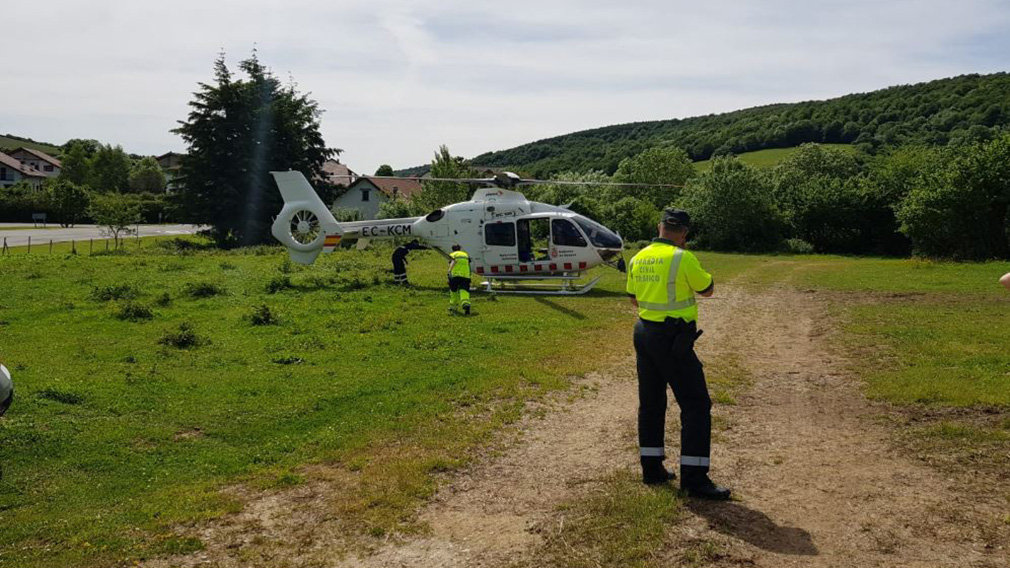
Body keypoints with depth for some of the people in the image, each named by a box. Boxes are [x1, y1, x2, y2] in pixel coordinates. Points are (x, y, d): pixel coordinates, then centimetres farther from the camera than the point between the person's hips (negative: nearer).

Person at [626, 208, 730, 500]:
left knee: (651, 402, 16)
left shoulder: (639, 258, 6)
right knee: (696, 404, -1)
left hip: (644, 333, 8)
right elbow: (707, 289, -1)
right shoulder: (683, 258, -16)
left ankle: (652, 468, 24)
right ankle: (694, 477, -1)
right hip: (673, 339, -8)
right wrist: (696, 272, 15)